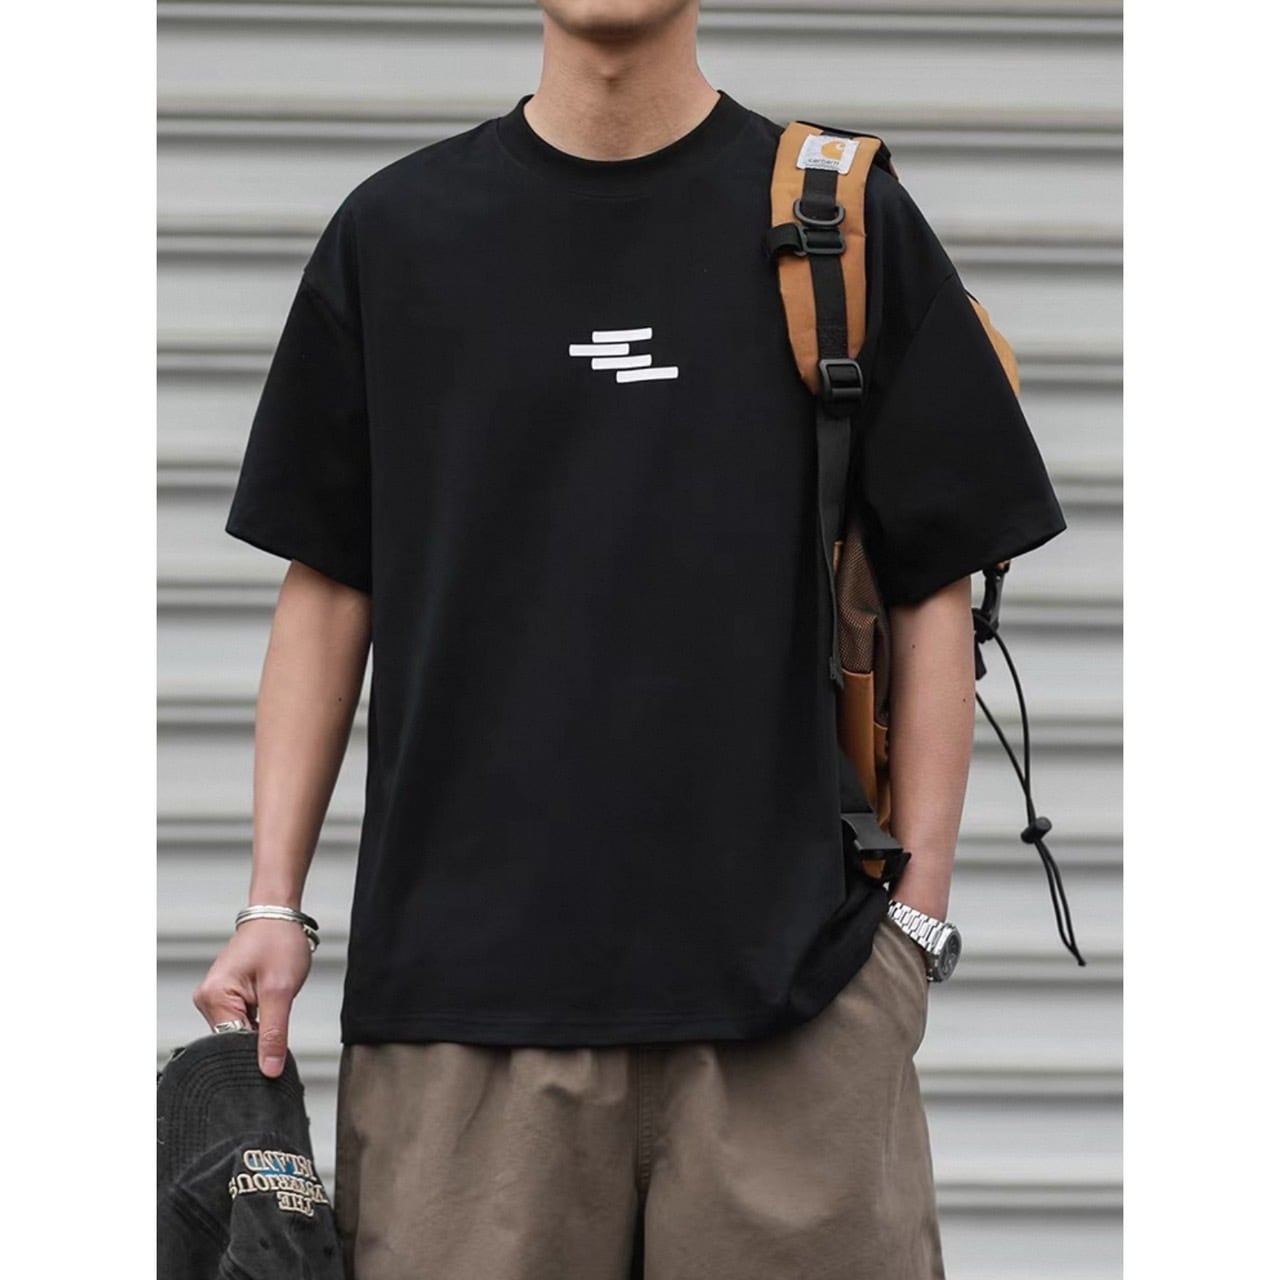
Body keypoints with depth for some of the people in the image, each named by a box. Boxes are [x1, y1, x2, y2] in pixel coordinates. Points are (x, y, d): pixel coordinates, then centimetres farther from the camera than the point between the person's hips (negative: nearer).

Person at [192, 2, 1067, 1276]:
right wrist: (274, 903, 4)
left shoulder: (848, 225, 3)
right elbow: (326, 586, 11)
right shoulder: (395, 234, 8)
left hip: (782, 973, -1)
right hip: (458, 970, 1)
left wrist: (913, 913, -2)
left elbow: (932, 588, 4)